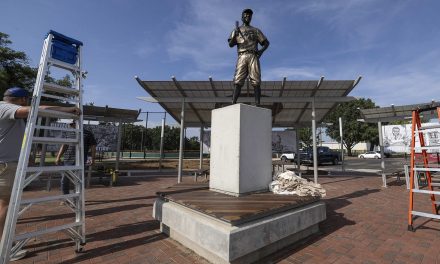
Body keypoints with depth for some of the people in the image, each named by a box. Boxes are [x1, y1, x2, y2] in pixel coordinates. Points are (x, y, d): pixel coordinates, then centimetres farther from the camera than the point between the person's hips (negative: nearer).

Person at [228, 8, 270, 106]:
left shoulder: (256, 30, 25)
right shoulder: (237, 30, 24)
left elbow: (266, 42, 21)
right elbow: (230, 44, 11)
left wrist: (261, 50, 1)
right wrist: (235, 35, -8)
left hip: (253, 56, 1)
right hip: (242, 57, 0)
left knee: (256, 81, -12)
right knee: (238, 81, -14)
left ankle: (257, 104, -17)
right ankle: (233, 103, -21)